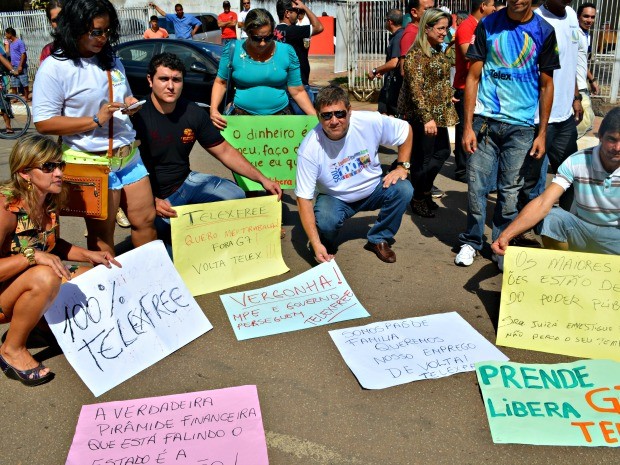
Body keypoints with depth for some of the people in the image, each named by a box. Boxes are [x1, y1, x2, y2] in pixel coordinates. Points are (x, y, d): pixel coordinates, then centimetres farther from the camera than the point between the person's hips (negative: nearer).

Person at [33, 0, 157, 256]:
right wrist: (95, 121, -22)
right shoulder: (54, 68, -11)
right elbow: (43, 123, -15)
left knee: (146, 219, 11)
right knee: (101, 234, 7)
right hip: (92, 163, -6)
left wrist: (131, 104, -1)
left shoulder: (111, 60, 11)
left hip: (129, 156, 7)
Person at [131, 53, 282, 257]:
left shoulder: (193, 113, -4)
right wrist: (152, 201, -33)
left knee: (236, 195, -4)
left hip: (185, 182, 6)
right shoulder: (137, 116, -19)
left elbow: (225, 151, 0)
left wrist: (262, 179, -8)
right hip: (151, 196, -6)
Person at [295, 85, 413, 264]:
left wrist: (402, 167, -11)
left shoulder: (370, 122, -22)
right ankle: (327, 246, 5)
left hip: (373, 189, 3)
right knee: (325, 222, -34)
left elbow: (406, 129, -3)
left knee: (403, 190, -25)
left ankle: (379, 240, 0)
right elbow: (304, 198, -25)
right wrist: (316, 244, -32)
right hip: (335, 198, -2)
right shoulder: (309, 149, -26)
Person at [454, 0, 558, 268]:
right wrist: (467, 126, -5)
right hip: (485, 120, 0)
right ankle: (471, 241, 18)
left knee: (510, 190, 5)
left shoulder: (544, 32, 3)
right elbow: (473, 77, 1)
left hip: (521, 125, 1)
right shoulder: (488, 25, 2)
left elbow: (546, 85, 7)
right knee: (476, 185, 0)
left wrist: (542, 133, 3)